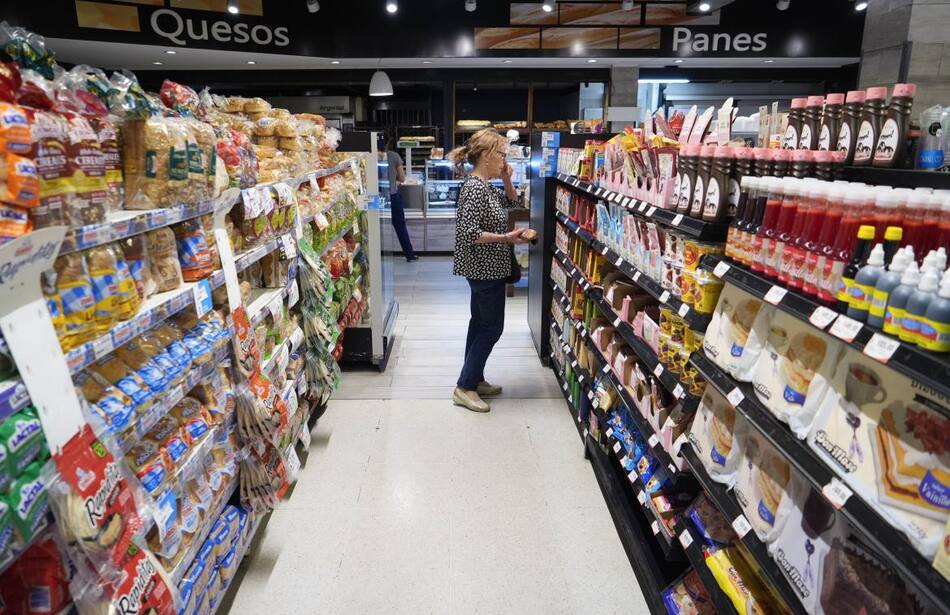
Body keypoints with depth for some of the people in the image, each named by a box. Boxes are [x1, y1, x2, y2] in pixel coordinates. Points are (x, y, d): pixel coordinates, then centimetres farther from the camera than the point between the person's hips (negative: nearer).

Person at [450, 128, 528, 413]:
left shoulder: (486, 186, 9)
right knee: (492, 327, -2)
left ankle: (474, 379, 29)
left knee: (480, 322, 17)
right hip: (485, 269, -10)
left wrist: (507, 180, 6)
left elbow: (511, 202, 23)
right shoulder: (475, 189, -21)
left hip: (485, 268, 10)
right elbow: (469, 233, -27)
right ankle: (464, 387, 7)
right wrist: (506, 237, -23)